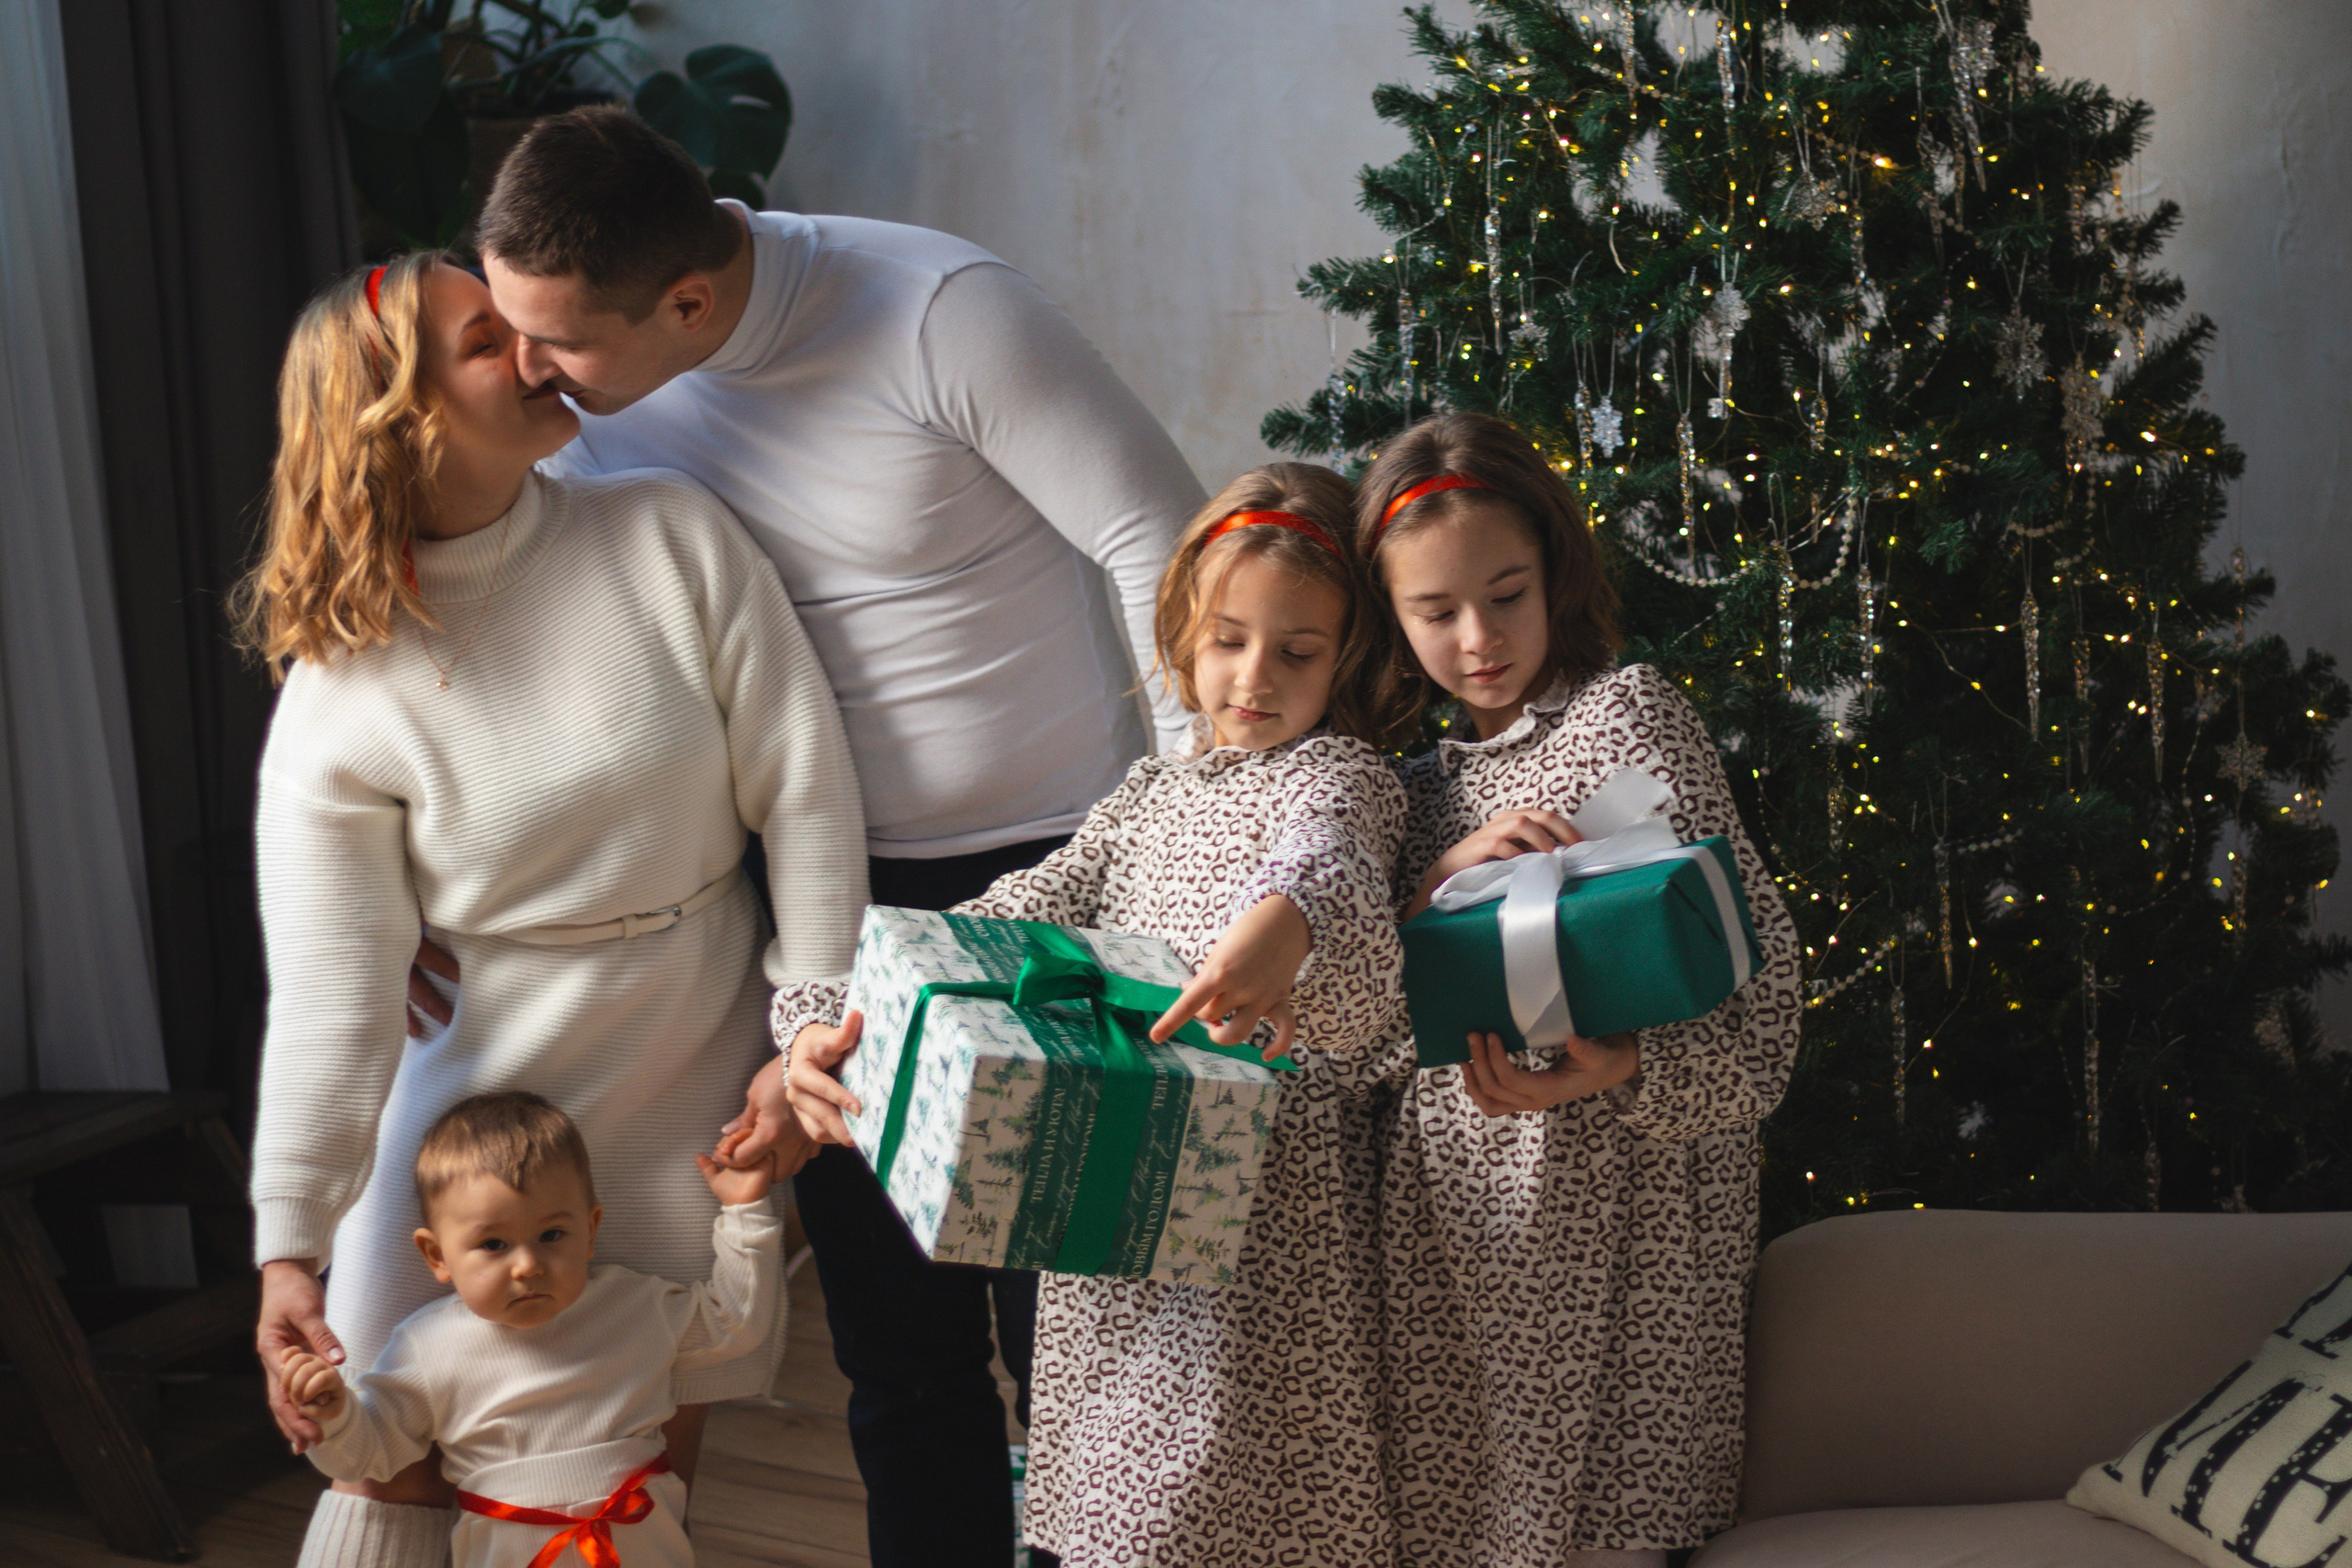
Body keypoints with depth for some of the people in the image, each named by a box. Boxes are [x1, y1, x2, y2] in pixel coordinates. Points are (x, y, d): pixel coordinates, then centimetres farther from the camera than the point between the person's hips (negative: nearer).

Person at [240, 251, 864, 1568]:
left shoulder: (671, 536, -10)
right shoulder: (338, 697, -11)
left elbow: (806, 795, -7)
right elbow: (330, 999, -12)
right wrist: (290, 1248, -19)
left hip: (699, 1092, 1)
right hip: (483, 1099, -1)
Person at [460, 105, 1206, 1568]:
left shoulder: (945, 314, -19)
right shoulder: (589, 405, -3)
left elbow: (1163, 544, -15)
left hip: (1054, 871, -4)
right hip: (831, 903, 4)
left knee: (1065, 1319, 3)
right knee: (896, 1328, 10)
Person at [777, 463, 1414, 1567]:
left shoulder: (1340, 773, -2)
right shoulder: (1152, 791, 17)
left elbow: (1329, 857, -26)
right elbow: (1017, 916, 9)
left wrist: (1284, 920, -52)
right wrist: (830, 1019, -5)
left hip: (1256, 1215, -6)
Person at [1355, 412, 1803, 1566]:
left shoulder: (1625, 710, -3)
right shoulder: (1429, 784, 15)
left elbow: (1752, 950, -10)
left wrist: (1622, 1070, -27)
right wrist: (1444, 877, -7)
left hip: (1602, 1200, -6)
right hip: (1456, 1204, 6)